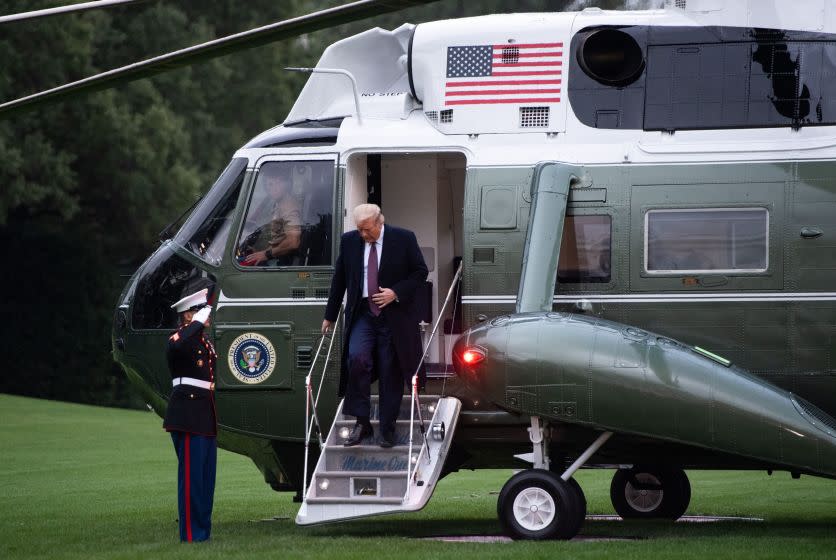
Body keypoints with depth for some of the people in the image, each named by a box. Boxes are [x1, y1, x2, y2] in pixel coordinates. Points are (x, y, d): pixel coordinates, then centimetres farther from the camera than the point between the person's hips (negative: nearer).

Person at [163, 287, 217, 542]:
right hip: (188, 416, -9)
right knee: (192, 475, -9)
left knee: (207, 476, 10)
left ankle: (203, 530, 15)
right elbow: (180, 346, -37)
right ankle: (191, 533, -7)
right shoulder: (180, 339, -9)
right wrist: (198, 323, -24)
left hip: (206, 418, 9)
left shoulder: (205, 343, 19)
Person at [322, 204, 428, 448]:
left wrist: (396, 292, -13)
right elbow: (339, 279, 12)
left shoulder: (404, 239, -4)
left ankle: (387, 430, 11)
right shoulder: (349, 241, 3)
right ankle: (361, 422, -12)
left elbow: (420, 271, 1)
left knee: (390, 373, 1)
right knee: (357, 358, -20)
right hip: (362, 315, 1)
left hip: (393, 315, -1)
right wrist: (330, 316, 14)